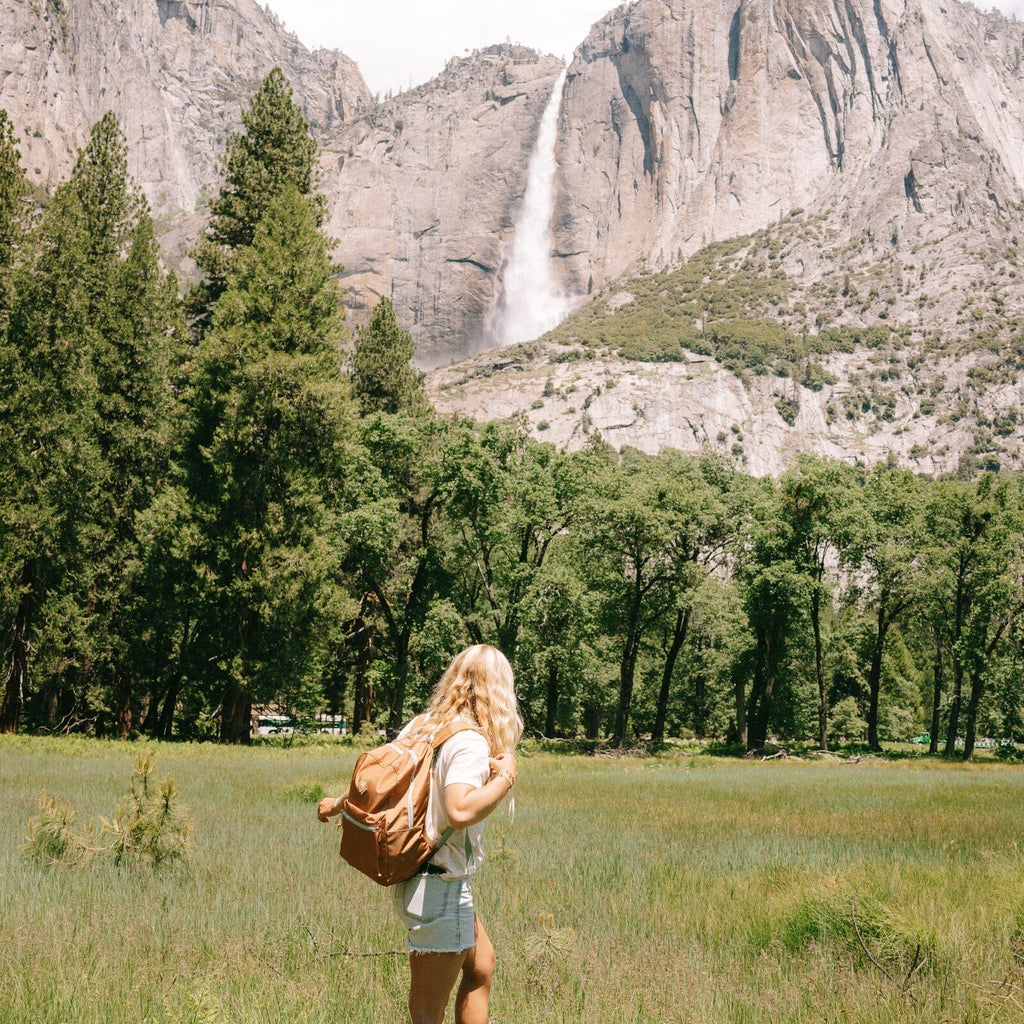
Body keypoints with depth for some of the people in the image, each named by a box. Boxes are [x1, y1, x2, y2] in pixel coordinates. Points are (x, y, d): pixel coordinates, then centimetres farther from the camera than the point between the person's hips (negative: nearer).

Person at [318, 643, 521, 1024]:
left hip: (414, 875, 9)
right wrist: (505, 778, -20)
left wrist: (339, 803, 30)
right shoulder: (470, 742, -20)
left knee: (480, 966, 25)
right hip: (440, 888, -9)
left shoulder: (420, 726, 4)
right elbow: (459, 812, -34)